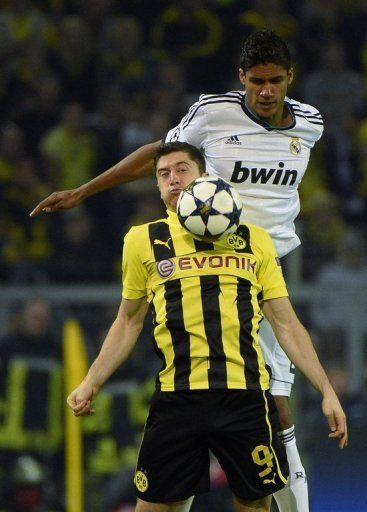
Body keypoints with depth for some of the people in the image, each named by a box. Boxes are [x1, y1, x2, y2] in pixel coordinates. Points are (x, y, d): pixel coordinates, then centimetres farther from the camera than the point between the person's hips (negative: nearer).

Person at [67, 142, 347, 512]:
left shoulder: (254, 239, 12)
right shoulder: (143, 240, 12)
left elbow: (286, 323, 13)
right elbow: (129, 322, 20)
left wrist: (327, 391, 6)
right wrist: (91, 382, 10)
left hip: (246, 395, 0)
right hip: (176, 396, 0)